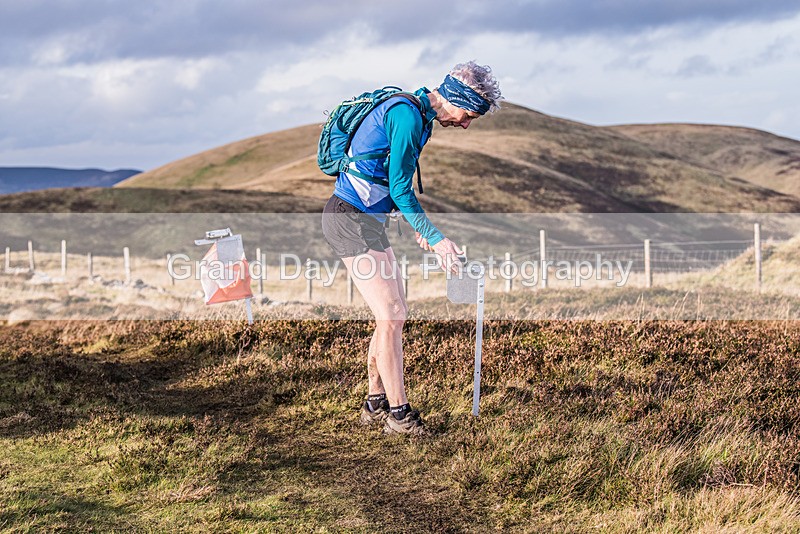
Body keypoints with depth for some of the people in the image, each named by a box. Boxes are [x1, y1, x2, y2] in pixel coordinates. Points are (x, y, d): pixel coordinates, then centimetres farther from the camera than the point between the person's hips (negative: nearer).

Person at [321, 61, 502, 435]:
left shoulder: (416, 114, 13)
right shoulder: (408, 115, -18)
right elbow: (400, 189, -20)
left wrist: (417, 227, 22)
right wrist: (436, 239, -16)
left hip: (367, 221, 10)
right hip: (352, 220, -10)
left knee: (393, 313, 12)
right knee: (391, 316, -8)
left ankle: (375, 404, 21)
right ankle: (398, 413, -1)